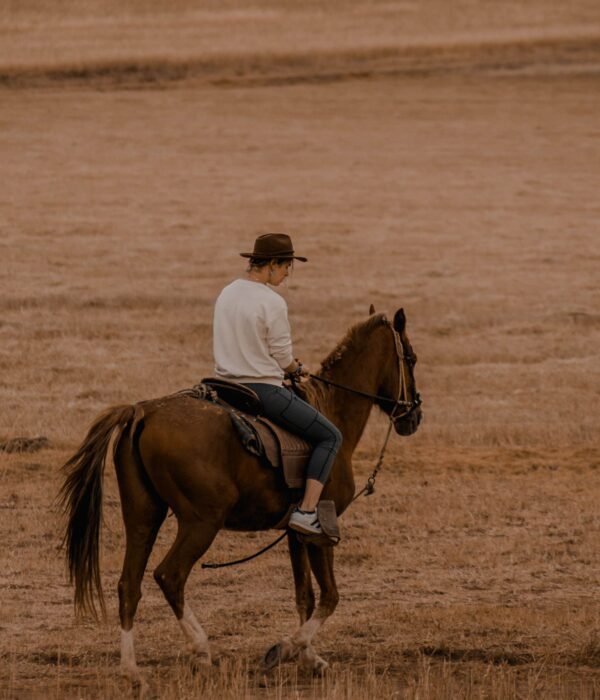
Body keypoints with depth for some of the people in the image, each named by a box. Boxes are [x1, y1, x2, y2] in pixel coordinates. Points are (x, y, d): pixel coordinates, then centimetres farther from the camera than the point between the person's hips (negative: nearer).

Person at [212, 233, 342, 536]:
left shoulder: (227, 293, 7)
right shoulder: (272, 302, -17)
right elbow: (283, 358, -12)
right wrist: (297, 369, 12)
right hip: (264, 390, -8)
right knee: (330, 436, 2)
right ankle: (307, 511, -11)